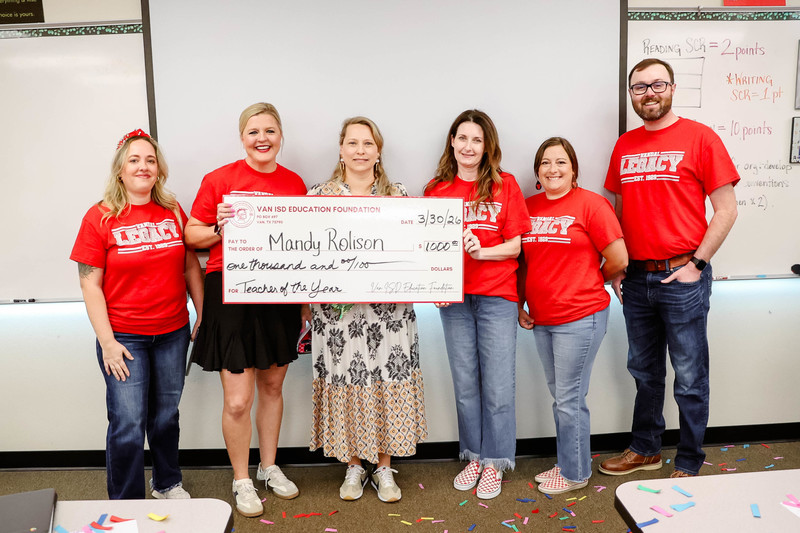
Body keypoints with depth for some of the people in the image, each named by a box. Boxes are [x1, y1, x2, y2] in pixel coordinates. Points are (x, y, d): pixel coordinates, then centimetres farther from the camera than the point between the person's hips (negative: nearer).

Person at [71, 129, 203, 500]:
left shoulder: (173, 212, 4)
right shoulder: (100, 217, -6)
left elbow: (190, 267, 10)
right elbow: (90, 284, -7)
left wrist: (203, 315, 7)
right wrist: (107, 341, -11)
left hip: (173, 333, 3)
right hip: (124, 336, -3)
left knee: (166, 416, 15)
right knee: (128, 424, -1)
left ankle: (167, 483, 38)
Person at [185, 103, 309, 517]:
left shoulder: (295, 183, 6)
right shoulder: (219, 179, -5)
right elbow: (192, 235, -1)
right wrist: (220, 229, -20)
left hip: (280, 295, 4)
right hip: (232, 295, -3)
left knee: (272, 386, 17)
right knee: (237, 401, -1)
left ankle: (269, 467, 38)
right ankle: (241, 481, 24)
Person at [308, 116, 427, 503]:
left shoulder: (398, 195, 6)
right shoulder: (319, 195, 4)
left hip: (389, 310, 1)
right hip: (336, 311, 0)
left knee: (386, 383, 6)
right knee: (344, 384, 7)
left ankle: (384, 468, 26)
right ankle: (353, 467, 27)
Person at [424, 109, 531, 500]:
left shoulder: (505, 185, 2)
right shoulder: (436, 189, 8)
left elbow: (516, 245, 0)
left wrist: (481, 251, -17)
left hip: (497, 296, -2)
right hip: (454, 298, 2)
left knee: (497, 385, 2)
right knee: (465, 383, 10)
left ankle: (494, 462, 19)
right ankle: (474, 456, 27)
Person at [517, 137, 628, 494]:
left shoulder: (590, 204, -8)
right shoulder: (529, 207, 9)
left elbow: (618, 260, -7)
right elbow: (523, 261, 16)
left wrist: (586, 286, 5)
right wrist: (520, 304, 10)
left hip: (580, 318, -6)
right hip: (541, 319, 6)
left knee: (569, 399, 2)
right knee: (559, 397, 17)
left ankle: (575, 473, 21)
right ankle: (567, 464, 33)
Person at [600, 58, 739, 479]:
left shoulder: (699, 137, -4)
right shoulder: (624, 145, 10)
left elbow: (726, 210, -5)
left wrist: (697, 263, -11)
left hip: (682, 278, -4)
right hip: (636, 278, 5)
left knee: (689, 377, 6)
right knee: (644, 372, 17)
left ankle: (688, 465, 22)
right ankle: (645, 450, 34)